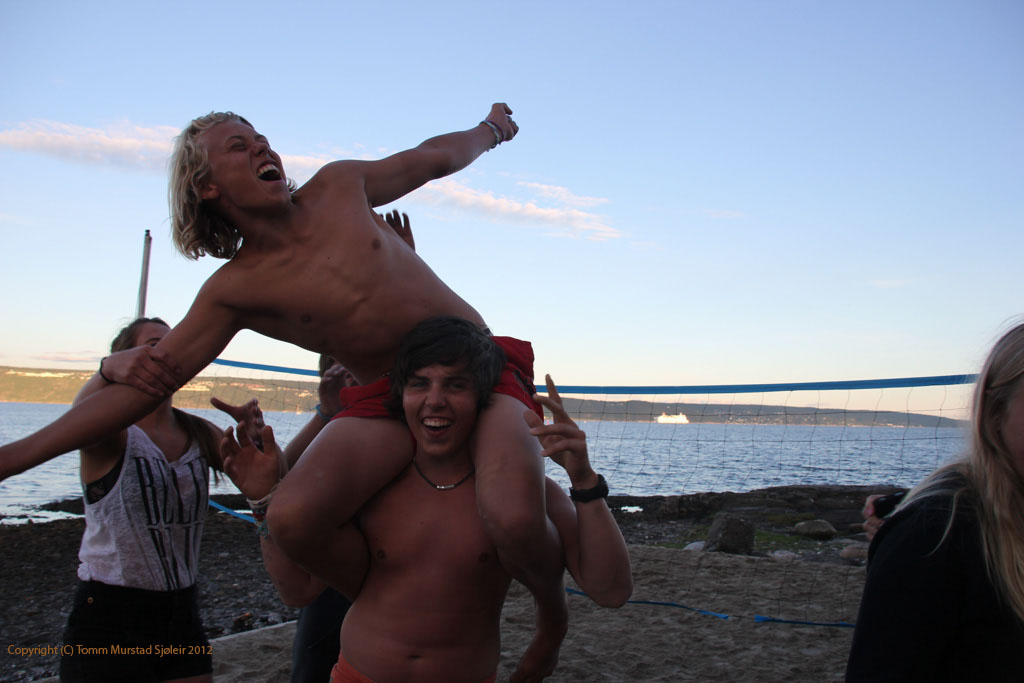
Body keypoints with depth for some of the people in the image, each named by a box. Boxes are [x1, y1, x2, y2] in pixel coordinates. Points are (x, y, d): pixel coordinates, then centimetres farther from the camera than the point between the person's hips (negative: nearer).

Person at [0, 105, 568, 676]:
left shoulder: (340, 187, 3)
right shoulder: (235, 291, -1)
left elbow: (433, 157, 21)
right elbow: (144, 386, -1)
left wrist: (489, 129, 38)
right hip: (391, 400, 0)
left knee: (513, 516, -32)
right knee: (294, 516, -31)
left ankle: (553, 611, 4)